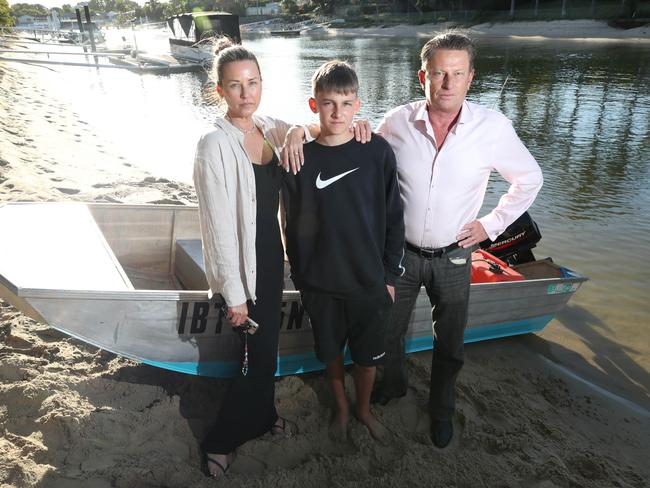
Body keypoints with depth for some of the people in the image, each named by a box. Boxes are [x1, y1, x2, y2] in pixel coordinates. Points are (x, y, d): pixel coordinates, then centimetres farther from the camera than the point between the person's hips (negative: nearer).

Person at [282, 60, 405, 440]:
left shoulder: (378, 151, -9)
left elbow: (393, 218, -2)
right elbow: (293, 225, -1)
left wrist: (391, 274, 0)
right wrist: (300, 278, 3)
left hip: (370, 280, 0)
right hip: (320, 283, 0)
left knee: (368, 354, 16)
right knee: (331, 351, 19)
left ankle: (364, 408, 45)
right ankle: (341, 406, 47)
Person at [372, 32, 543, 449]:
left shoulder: (494, 127, -14)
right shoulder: (397, 123, -12)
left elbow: (529, 179, 1)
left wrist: (492, 224, -3)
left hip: (453, 256, 0)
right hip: (400, 252, 1)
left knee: (450, 344, 15)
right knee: (388, 332, 18)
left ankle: (442, 408, 43)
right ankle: (394, 384, 49)